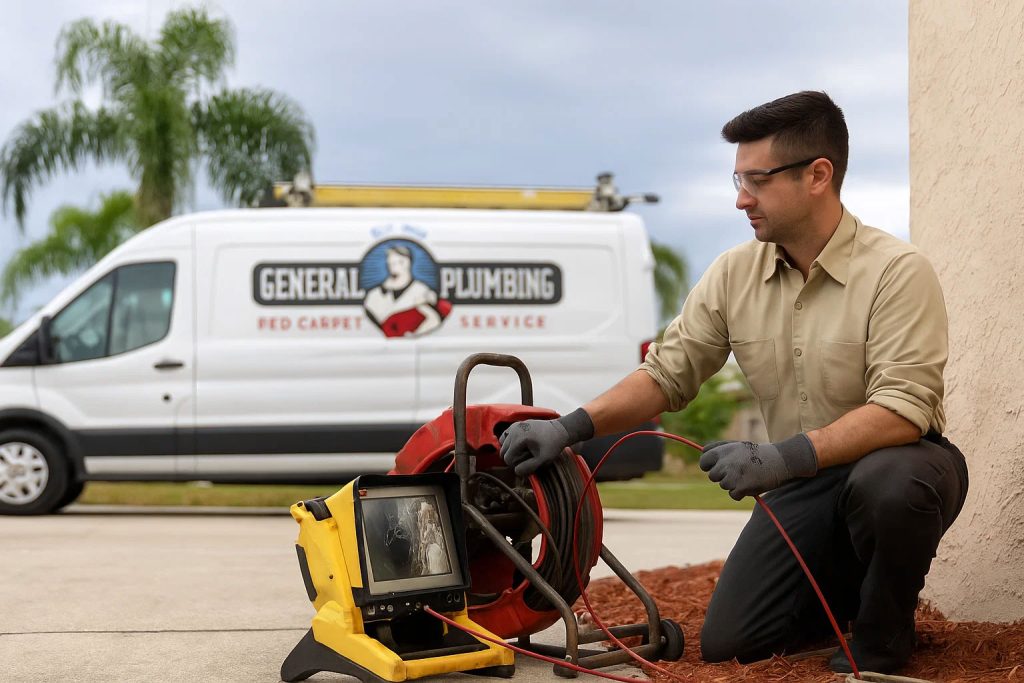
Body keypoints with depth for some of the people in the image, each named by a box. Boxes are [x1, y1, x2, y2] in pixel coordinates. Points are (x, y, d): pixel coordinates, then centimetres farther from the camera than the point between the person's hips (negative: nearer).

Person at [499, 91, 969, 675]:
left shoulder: (897, 271, -19)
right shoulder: (734, 275, -1)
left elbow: (903, 409, -27)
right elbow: (667, 373, 1)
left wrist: (781, 457, -37)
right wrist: (569, 427, -13)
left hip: (898, 460, -4)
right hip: (805, 484, 5)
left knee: (886, 482, -40)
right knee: (726, 642, -7)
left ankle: (884, 637, -8)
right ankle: (849, 587, 22)